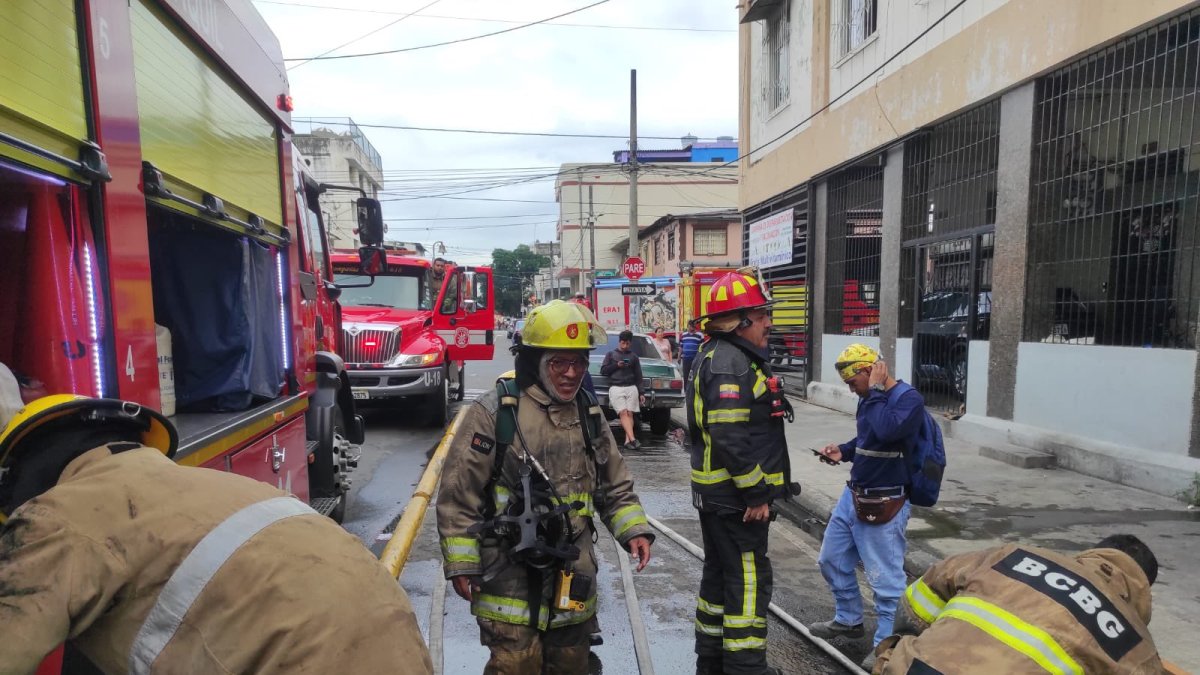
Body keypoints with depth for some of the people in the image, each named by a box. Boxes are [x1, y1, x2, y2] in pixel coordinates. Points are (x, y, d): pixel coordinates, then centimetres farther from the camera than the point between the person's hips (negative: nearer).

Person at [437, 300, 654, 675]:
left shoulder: (589, 415, 5)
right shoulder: (493, 413, -13)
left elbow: (615, 486, 13)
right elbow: (458, 495, -10)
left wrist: (634, 530, 0)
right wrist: (461, 566, -10)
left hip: (573, 574, 6)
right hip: (511, 576, -5)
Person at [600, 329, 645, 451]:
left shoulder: (634, 357, 18)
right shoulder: (611, 354, 16)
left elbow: (638, 376, 17)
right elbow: (603, 371, 9)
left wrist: (641, 393, 10)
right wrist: (616, 365, -4)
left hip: (632, 388, 2)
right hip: (616, 388, -2)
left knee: (630, 413, -9)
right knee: (623, 413, -17)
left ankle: (627, 441, -12)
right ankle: (632, 439, -28)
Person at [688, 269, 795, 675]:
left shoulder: (715, 356, 14)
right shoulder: (731, 363, -19)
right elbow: (730, 439, -27)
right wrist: (757, 494, -20)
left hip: (716, 493, 11)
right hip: (735, 496, -11)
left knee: (720, 574, 19)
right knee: (748, 581, -1)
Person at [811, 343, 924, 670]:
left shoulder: (909, 398, -16)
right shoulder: (870, 398, 7)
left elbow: (886, 430, -36)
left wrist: (876, 391, -23)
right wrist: (843, 451, 3)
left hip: (883, 504, -9)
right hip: (852, 495, 9)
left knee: (885, 578, 4)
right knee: (832, 560, 19)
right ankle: (848, 620, 39)